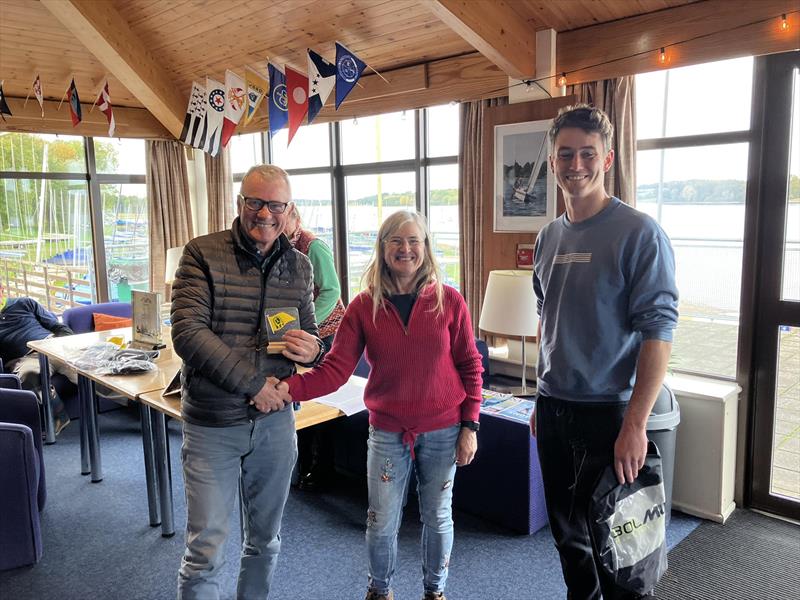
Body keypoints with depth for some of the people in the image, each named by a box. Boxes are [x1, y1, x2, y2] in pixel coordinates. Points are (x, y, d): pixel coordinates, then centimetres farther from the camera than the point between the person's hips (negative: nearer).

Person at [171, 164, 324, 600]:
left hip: (275, 420, 4)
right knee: (206, 550, 2)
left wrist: (311, 348, -12)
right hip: (212, 425, -4)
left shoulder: (299, 266, 4)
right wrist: (253, 383, -20)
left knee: (265, 540, 19)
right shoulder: (202, 254, -9)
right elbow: (187, 332, -18)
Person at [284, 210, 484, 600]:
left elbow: (470, 367, -1)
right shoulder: (364, 306, -7)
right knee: (381, 523, 10)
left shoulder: (449, 301, -7)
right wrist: (287, 388, -28)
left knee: (438, 517, 15)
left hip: (442, 431, 0)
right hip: (387, 432, 0)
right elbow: (335, 369, -13)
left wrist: (469, 426, -4)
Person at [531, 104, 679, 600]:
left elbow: (658, 332, -17)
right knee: (567, 534, 19)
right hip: (554, 410, 6)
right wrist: (543, 401, 16)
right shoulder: (549, 237, 8)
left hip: (608, 412, -6)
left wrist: (635, 424, -21)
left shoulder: (640, 234, -12)